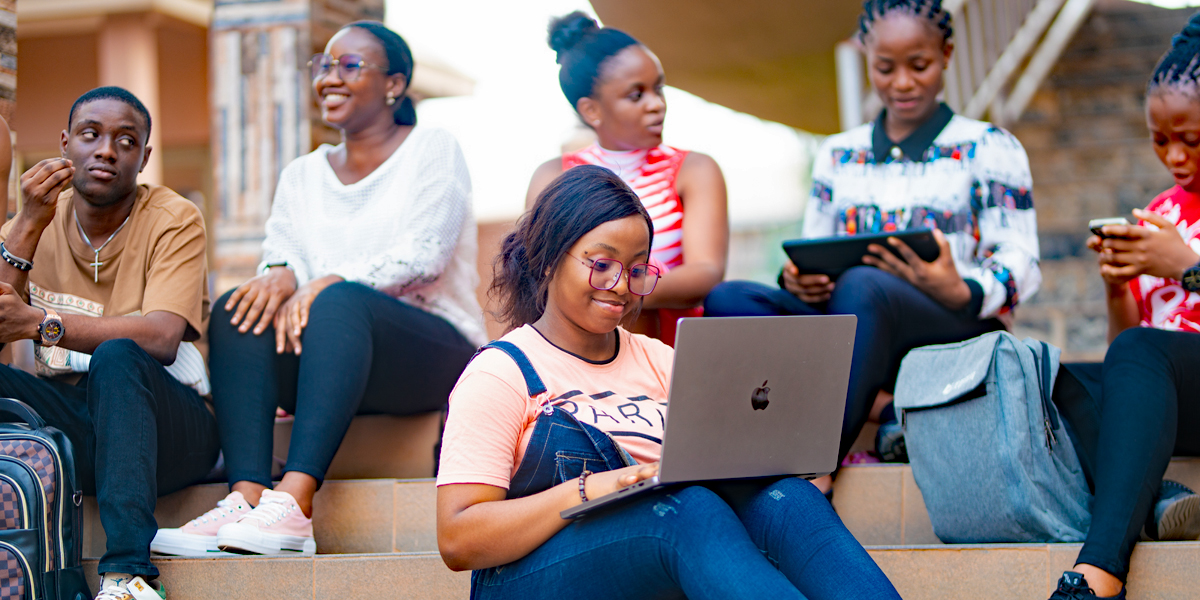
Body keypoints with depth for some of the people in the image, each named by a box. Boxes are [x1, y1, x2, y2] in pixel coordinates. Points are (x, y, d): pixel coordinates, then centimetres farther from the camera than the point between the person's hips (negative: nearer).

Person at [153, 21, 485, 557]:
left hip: (435, 353, -4)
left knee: (339, 300, -34)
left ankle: (294, 502, -49)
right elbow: (280, 262, 7)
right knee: (238, 309, -22)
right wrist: (280, 277, -19)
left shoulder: (432, 150, 6)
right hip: (334, 362, 5)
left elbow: (425, 254, -9)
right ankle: (245, 498, -40)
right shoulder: (301, 175, 21)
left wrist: (326, 282, -22)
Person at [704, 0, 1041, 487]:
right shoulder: (837, 155, 22)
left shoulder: (988, 148, 10)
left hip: (959, 330, -4)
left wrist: (962, 292, -22)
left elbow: (1020, 262, 1)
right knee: (727, 300, -22)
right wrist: (797, 279, -7)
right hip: (852, 335, 4)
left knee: (861, 286, -39)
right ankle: (872, 403, -34)